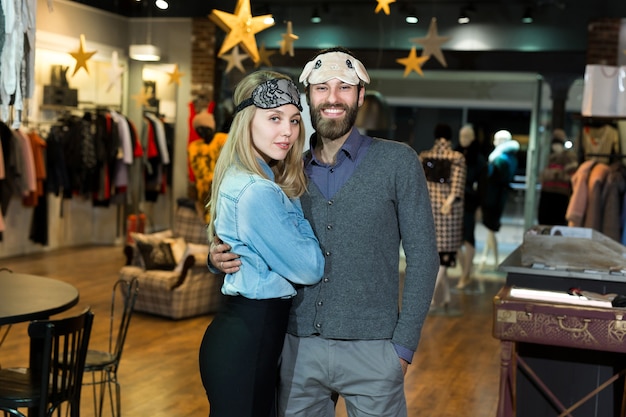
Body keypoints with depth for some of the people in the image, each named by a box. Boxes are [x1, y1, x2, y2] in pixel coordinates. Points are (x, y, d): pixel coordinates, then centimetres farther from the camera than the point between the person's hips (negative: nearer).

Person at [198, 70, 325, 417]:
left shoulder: (239, 178, 9)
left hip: (250, 327, 10)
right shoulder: (256, 192, -21)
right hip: (249, 336, -10)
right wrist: (294, 207, -3)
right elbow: (309, 269, -15)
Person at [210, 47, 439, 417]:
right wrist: (222, 258, -6)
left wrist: (404, 345, -7)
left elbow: (422, 254, -3)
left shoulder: (397, 161, -3)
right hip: (298, 347, 3)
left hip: (371, 349, -3)